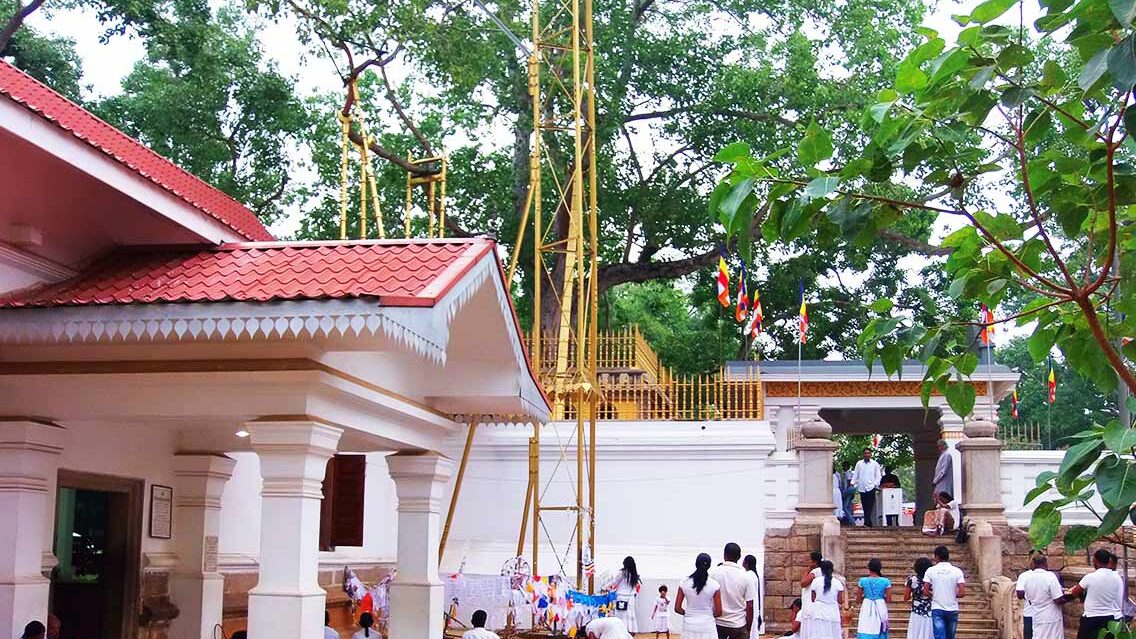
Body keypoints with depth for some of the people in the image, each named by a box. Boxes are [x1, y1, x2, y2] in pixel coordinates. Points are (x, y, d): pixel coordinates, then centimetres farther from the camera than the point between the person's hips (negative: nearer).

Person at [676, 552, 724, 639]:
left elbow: (677, 608, 0)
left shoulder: (684, 583, -2)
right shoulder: (714, 585, -7)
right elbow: (718, 612, -4)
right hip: (707, 628, -2)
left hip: (689, 628, 2)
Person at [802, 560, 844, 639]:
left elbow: (812, 599, 5)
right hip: (832, 614, 1)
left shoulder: (816, 581, -1)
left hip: (818, 614, -1)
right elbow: (840, 601, 0)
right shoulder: (837, 583, 0)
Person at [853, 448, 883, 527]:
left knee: (870, 506, -12)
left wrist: (876, 484, -7)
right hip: (862, 488, 3)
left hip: (871, 488, -2)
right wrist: (852, 483, -2)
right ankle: (869, 523, 11)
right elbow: (855, 474, 12)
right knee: (865, 507, 5)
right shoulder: (859, 463, 11)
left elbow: (878, 476, 7)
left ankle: (867, 523, -18)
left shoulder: (875, 464, 7)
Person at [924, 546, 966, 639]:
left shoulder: (931, 570, -3)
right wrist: (953, 595, 13)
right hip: (952, 610, 2)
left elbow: (925, 592, -6)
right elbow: (962, 593, -7)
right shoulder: (957, 571, -1)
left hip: (937, 609, -2)